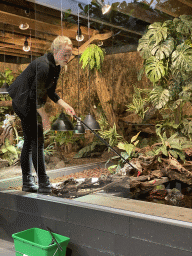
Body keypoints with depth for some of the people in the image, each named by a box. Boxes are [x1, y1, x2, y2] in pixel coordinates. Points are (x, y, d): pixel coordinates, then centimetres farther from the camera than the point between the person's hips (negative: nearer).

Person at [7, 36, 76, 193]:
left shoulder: (55, 66, 7)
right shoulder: (43, 65, -24)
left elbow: (50, 91, 14)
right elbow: (35, 94, -24)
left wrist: (65, 105, 4)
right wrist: (45, 117, -19)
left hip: (29, 104, 10)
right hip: (24, 103, -10)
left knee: (29, 142, 12)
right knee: (37, 142, -9)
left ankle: (27, 182, 20)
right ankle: (43, 183, -2)